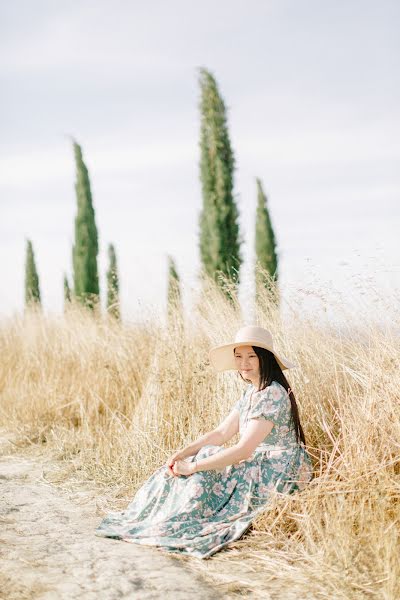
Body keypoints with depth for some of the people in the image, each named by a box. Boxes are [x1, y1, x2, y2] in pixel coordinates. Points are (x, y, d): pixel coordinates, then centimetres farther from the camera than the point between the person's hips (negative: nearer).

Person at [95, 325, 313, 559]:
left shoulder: (273, 394, -21)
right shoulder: (251, 391, 10)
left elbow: (244, 450, -26)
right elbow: (221, 433, 8)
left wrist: (193, 466, -22)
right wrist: (182, 453, -6)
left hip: (282, 474, -9)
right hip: (258, 466, 9)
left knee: (201, 477, -17)